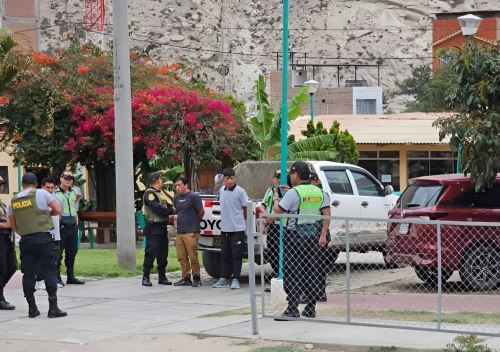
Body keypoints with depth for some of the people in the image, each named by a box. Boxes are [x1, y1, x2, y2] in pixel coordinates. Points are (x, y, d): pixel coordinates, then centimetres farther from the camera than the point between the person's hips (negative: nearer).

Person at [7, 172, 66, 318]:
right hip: (43, 238, -4)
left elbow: (13, 225, 13)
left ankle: (32, 308, 11)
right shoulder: (41, 193, -2)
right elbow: (58, 210, -5)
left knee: (28, 273, 9)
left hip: (25, 240, 4)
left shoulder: (13, 201, 9)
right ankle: (53, 308, -5)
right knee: (50, 271, -1)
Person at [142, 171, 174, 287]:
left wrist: (172, 208, -4)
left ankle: (162, 277, 18)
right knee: (151, 253, -8)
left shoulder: (161, 193, 19)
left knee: (163, 254, 11)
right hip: (153, 228, -9)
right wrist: (172, 210, -9)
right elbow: (158, 209, -20)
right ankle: (145, 278, -3)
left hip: (163, 228, 9)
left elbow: (167, 207, 17)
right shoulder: (149, 194, -12)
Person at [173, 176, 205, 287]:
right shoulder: (176, 198, 14)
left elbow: (201, 212, -1)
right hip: (179, 232, 7)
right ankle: (186, 278, 13)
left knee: (193, 257, -5)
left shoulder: (194, 197, -7)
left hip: (191, 232, -7)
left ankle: (196, 278, 4)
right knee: (181, 257, 7)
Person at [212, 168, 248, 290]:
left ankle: (235, 279, 1)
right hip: (224, 228, 6)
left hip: (237, 228, -6)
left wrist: (241, 220, 5)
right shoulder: (222, 190, 9)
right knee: (225, 255, 10)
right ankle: (224, 278, 16)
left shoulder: (240, 191, -10)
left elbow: (245, 208, -3)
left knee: (236, 255, -3)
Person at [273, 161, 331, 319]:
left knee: (293, 272, -1)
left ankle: (293, 309, -2)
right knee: (313, 271, 11)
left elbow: (278, 210, -10)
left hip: (295, 235, -6)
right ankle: (311, 309, 14)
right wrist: (323, 235, 3)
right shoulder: (319, 192, 8)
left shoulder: (294, 193, -11)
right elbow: (327, 215, 4)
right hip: (313, 234, 6)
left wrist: (276, 199, 11)